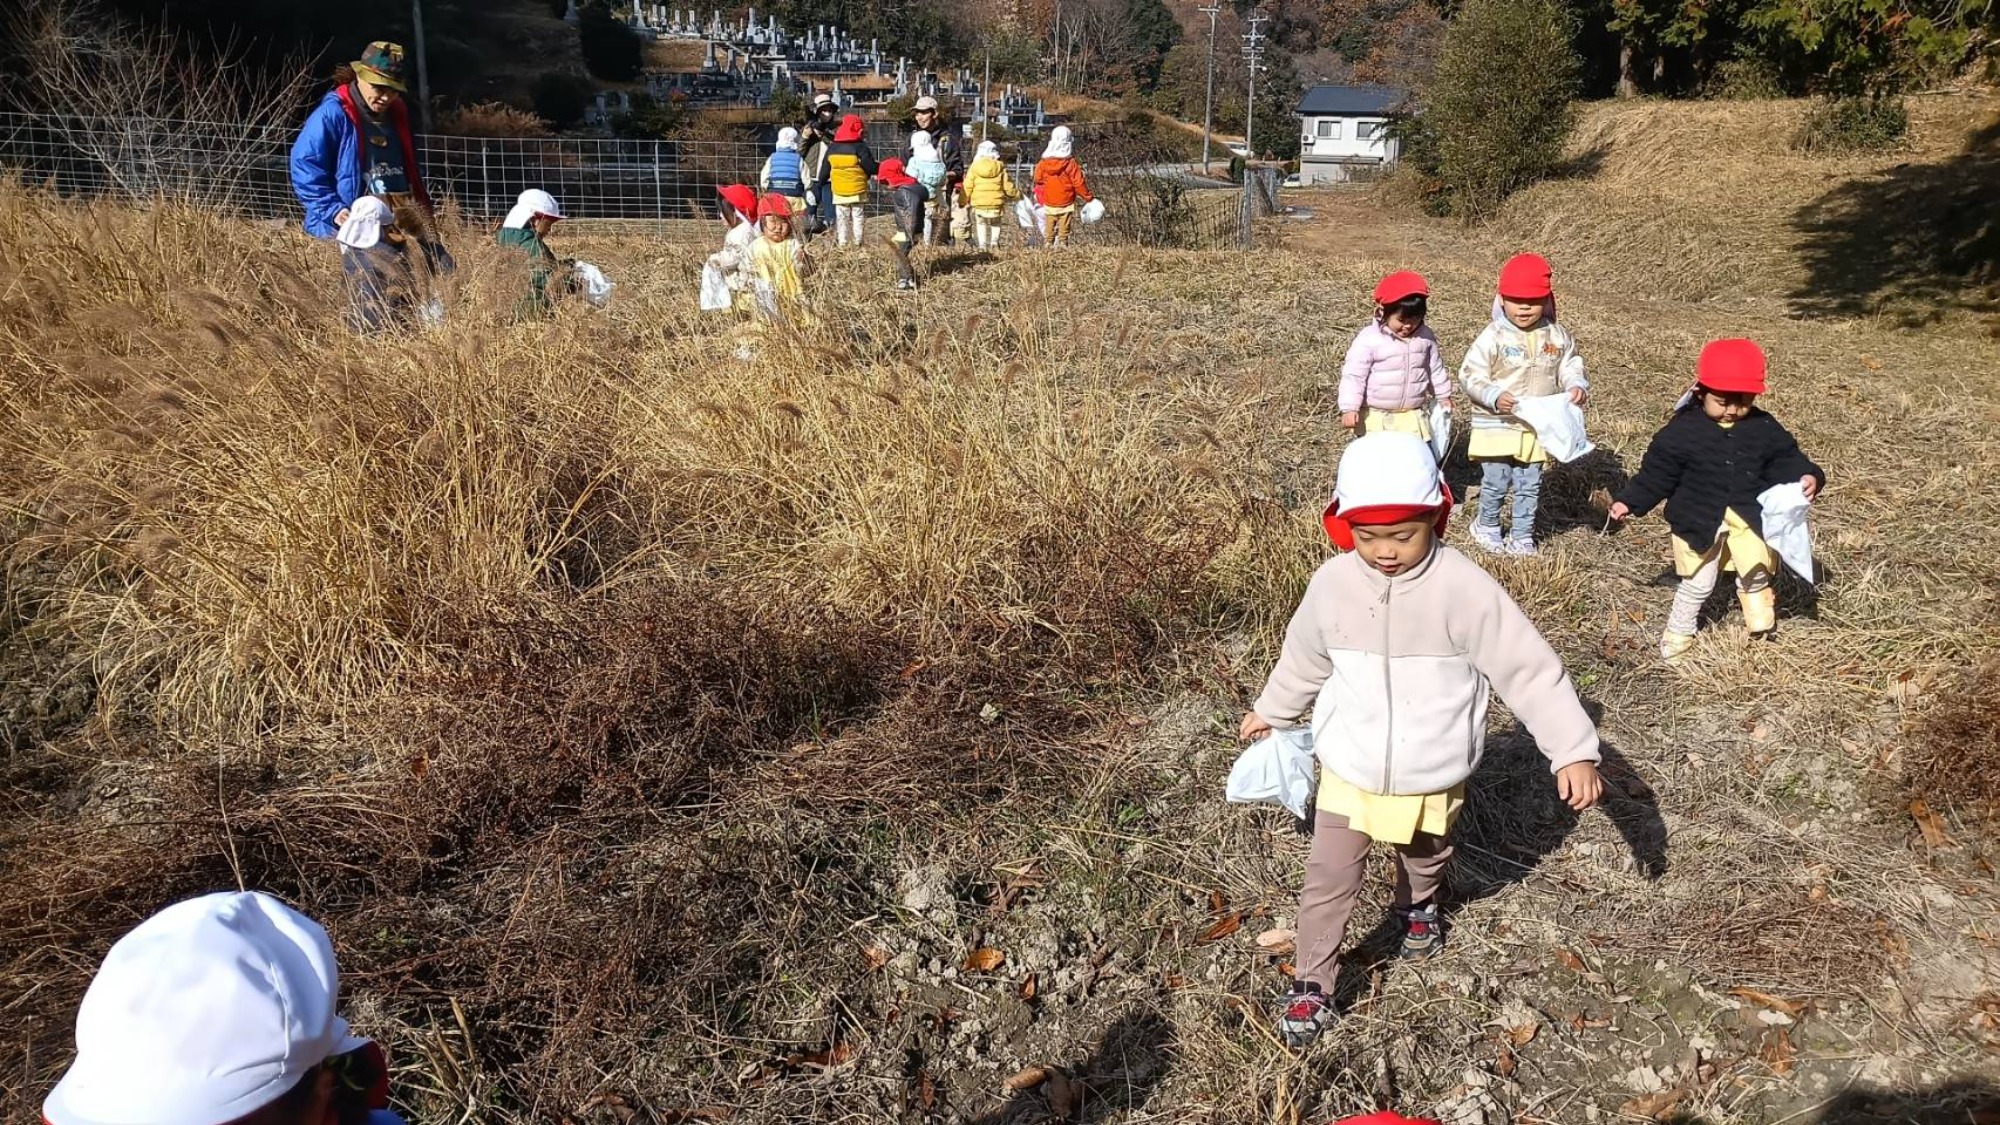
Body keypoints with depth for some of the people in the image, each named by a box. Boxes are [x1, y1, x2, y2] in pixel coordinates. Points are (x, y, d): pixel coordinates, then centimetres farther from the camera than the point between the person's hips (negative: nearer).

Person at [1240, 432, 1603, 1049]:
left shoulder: (1464, 588, -24)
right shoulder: (1334, 583, -13)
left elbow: (1529, 668, -21)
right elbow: (1304, 657, 6)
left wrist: (1574, 749, -26)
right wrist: (1272, 710, 20)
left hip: (1431, 775, 0)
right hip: (1349, 769, 1)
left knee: (1425, 858, 27)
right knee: (1329, 877, 4)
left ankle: (1418, 908, 61)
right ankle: (1311, 985, 22)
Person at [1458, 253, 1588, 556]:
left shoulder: (1557, 337, -1)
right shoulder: (1493, 337, -14)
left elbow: (1569, 368, 9)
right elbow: (1470, 375, -13)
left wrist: (1577, 386, -12)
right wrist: (1493, 397, -28)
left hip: (1538, 427, 4)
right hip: (1497, 426, -4)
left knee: (1530, 486, 12)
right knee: (1496, 482, 6)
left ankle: (1522, 536, 27)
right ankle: (1487, 525, 31)